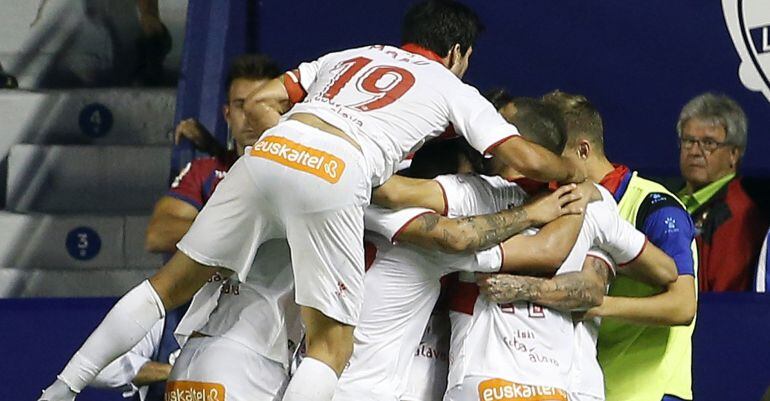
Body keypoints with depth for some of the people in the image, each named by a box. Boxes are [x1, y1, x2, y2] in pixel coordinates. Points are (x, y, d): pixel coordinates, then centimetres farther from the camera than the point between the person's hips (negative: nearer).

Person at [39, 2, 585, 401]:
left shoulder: (348, 56, 33)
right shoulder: (455, 91, 23)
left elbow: (259, 103, 24)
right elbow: (525, 158, 18)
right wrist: (574, 174, 37)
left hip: (269, 151, 4)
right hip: (334, 179, -4)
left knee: (172, 283, 15)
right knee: (332, 345, 5)